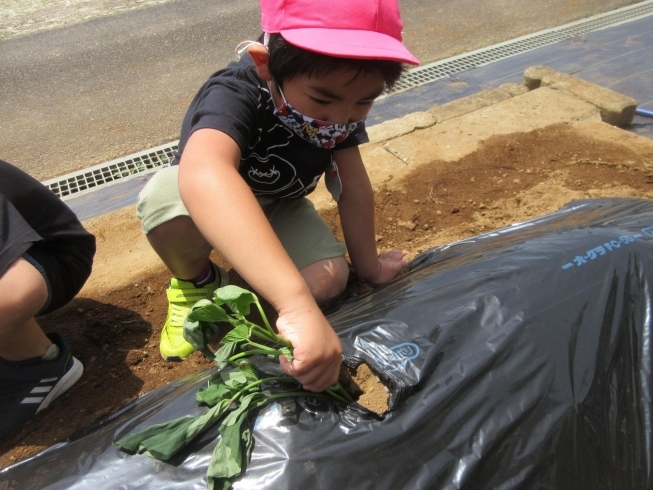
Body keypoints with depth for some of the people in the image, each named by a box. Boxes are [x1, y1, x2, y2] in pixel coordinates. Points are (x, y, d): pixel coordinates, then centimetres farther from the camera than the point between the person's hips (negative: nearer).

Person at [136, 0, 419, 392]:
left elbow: (352, 186, -14)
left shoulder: (339, 99, -22)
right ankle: (197, 283, -5)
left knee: (329, 280, -22)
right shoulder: (235, 95, -40)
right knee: (165, 197, -37)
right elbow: (202, 174, -61)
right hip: (207, 202, -3)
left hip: (277, 207, 4)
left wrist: (368, 266, -6)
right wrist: (297, 303, -72)